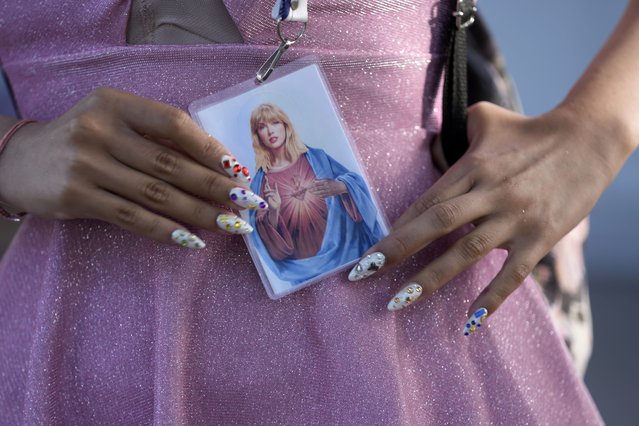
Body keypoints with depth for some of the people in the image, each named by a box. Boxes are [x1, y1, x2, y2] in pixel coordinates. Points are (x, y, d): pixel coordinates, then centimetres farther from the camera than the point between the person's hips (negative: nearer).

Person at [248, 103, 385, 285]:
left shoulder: (315, 157, 6)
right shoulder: (260, 182, 4)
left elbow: (356, 182, 6)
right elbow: (268, 241, 1)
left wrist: (339, 187, -15)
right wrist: (273, 212, -18)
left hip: (341, 248, 1)